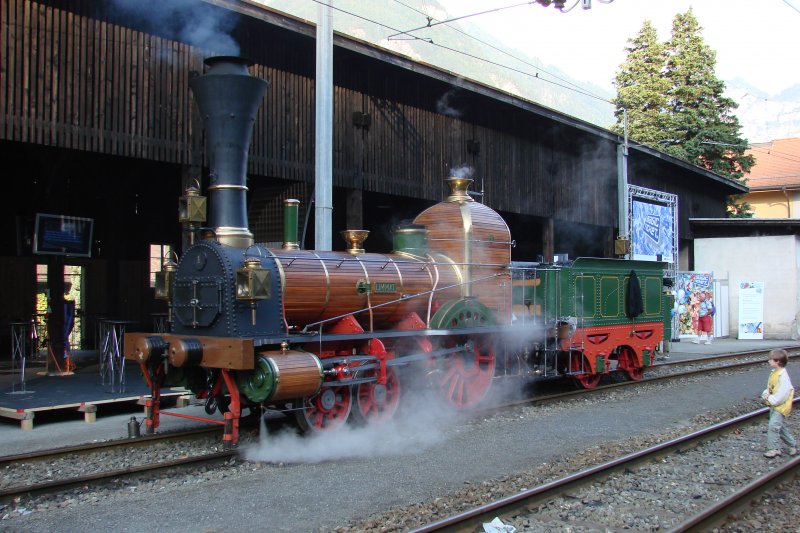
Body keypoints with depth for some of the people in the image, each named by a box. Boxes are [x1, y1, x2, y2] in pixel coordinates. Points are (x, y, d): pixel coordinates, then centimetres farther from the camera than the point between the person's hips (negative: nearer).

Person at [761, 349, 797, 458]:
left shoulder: (783, 376, -22)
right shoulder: (773, 373, 7)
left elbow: (782, 394, -25)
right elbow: (769, 387, 16)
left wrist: (770, 400, -20)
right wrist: (766, 394, -3)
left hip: (781, 406, -10)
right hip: (774, 405, 10)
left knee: (773, 425, -13)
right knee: (781, 426, 17)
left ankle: (774, 449, -4)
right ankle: (792, 444, 33)